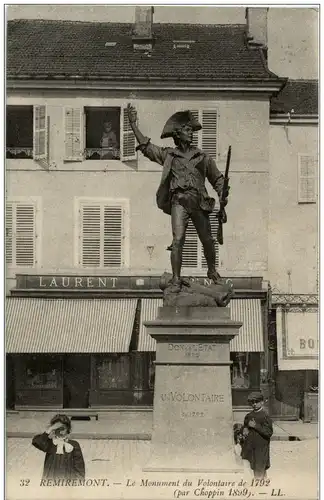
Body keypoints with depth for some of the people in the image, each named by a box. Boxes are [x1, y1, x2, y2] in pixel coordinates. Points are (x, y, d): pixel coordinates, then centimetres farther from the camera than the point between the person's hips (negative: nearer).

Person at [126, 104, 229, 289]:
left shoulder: (203, 156, 15)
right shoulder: (168, 155, 13)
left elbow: (217, 178, 20)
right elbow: (146, 146, 10)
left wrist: (223, 195, 4)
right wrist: (133, 125, 4)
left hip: (200, 202, 2)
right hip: (179, 201, -2)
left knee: (208, 240, 8)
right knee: (178, 239, -15)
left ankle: (212, 270, 33)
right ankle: (176, 279, -11)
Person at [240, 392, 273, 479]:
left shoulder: (265, 416, -12)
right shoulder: (249, 416, 7)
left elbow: (269, 432, -18)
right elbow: (245, 425, 24)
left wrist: (256, 426, -20)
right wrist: (245, 430, 1)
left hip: (261, 447, -6)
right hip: (250, 445, 6)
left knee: (260, 469, 2)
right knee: (254, 468, 16)